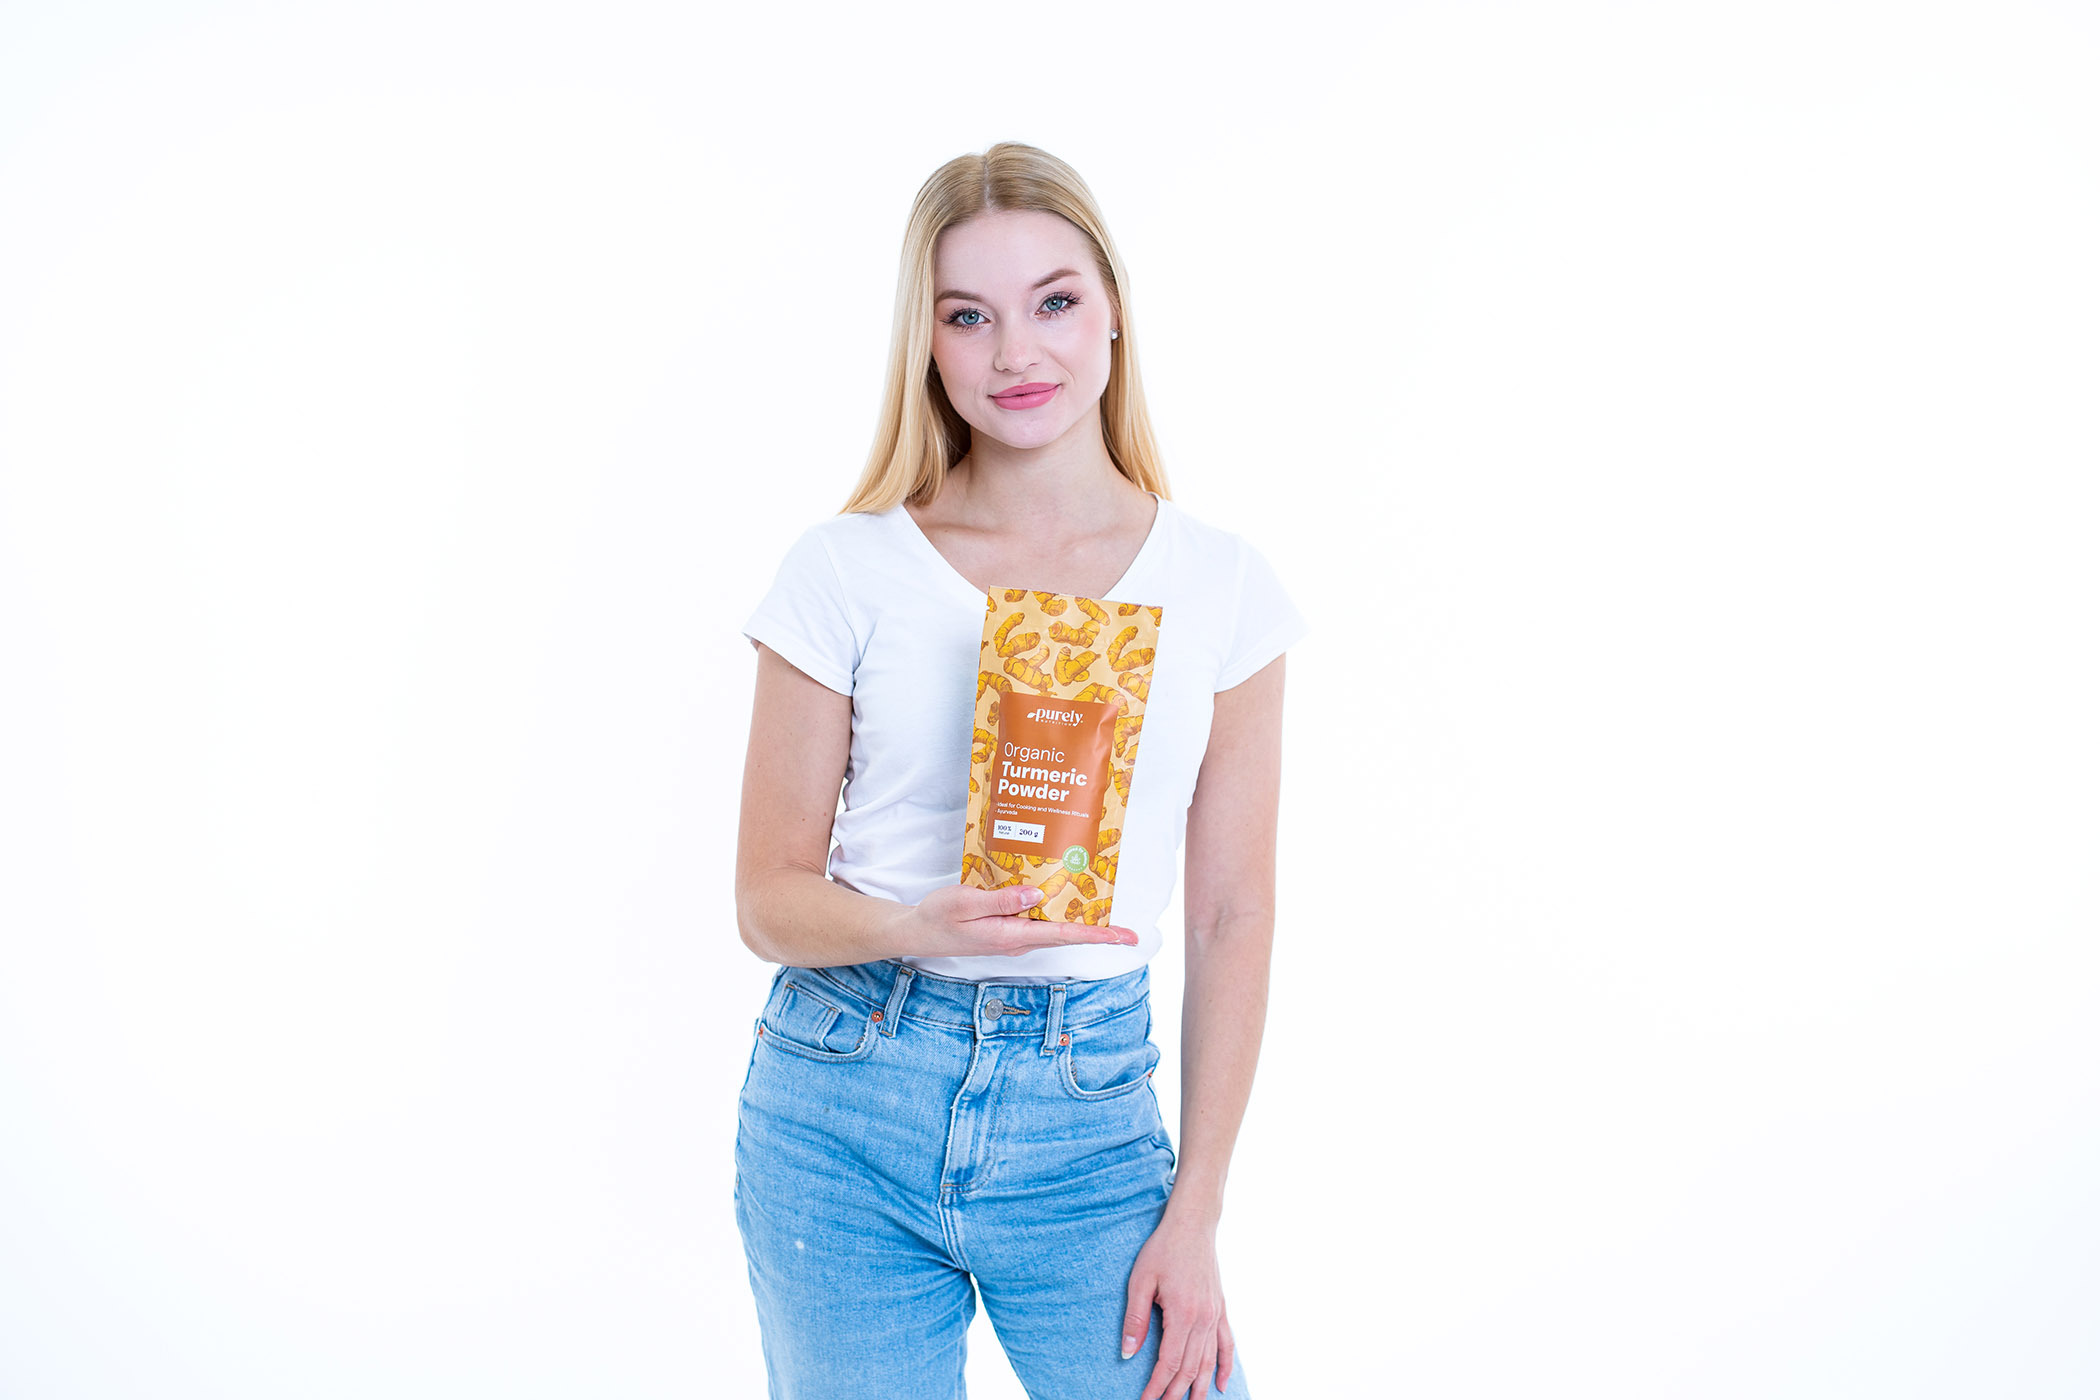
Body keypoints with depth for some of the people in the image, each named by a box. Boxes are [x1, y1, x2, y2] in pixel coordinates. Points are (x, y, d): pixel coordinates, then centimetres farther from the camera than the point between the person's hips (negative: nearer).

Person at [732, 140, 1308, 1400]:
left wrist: (1195, 1216, -1)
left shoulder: (1222, 586, 0)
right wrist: (917, 929, -22)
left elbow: (1233, 918, 2)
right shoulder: (848, 573, -3)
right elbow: (768, 897, -1)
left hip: (1087, 1119, 1)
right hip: (844, 1113, 0)